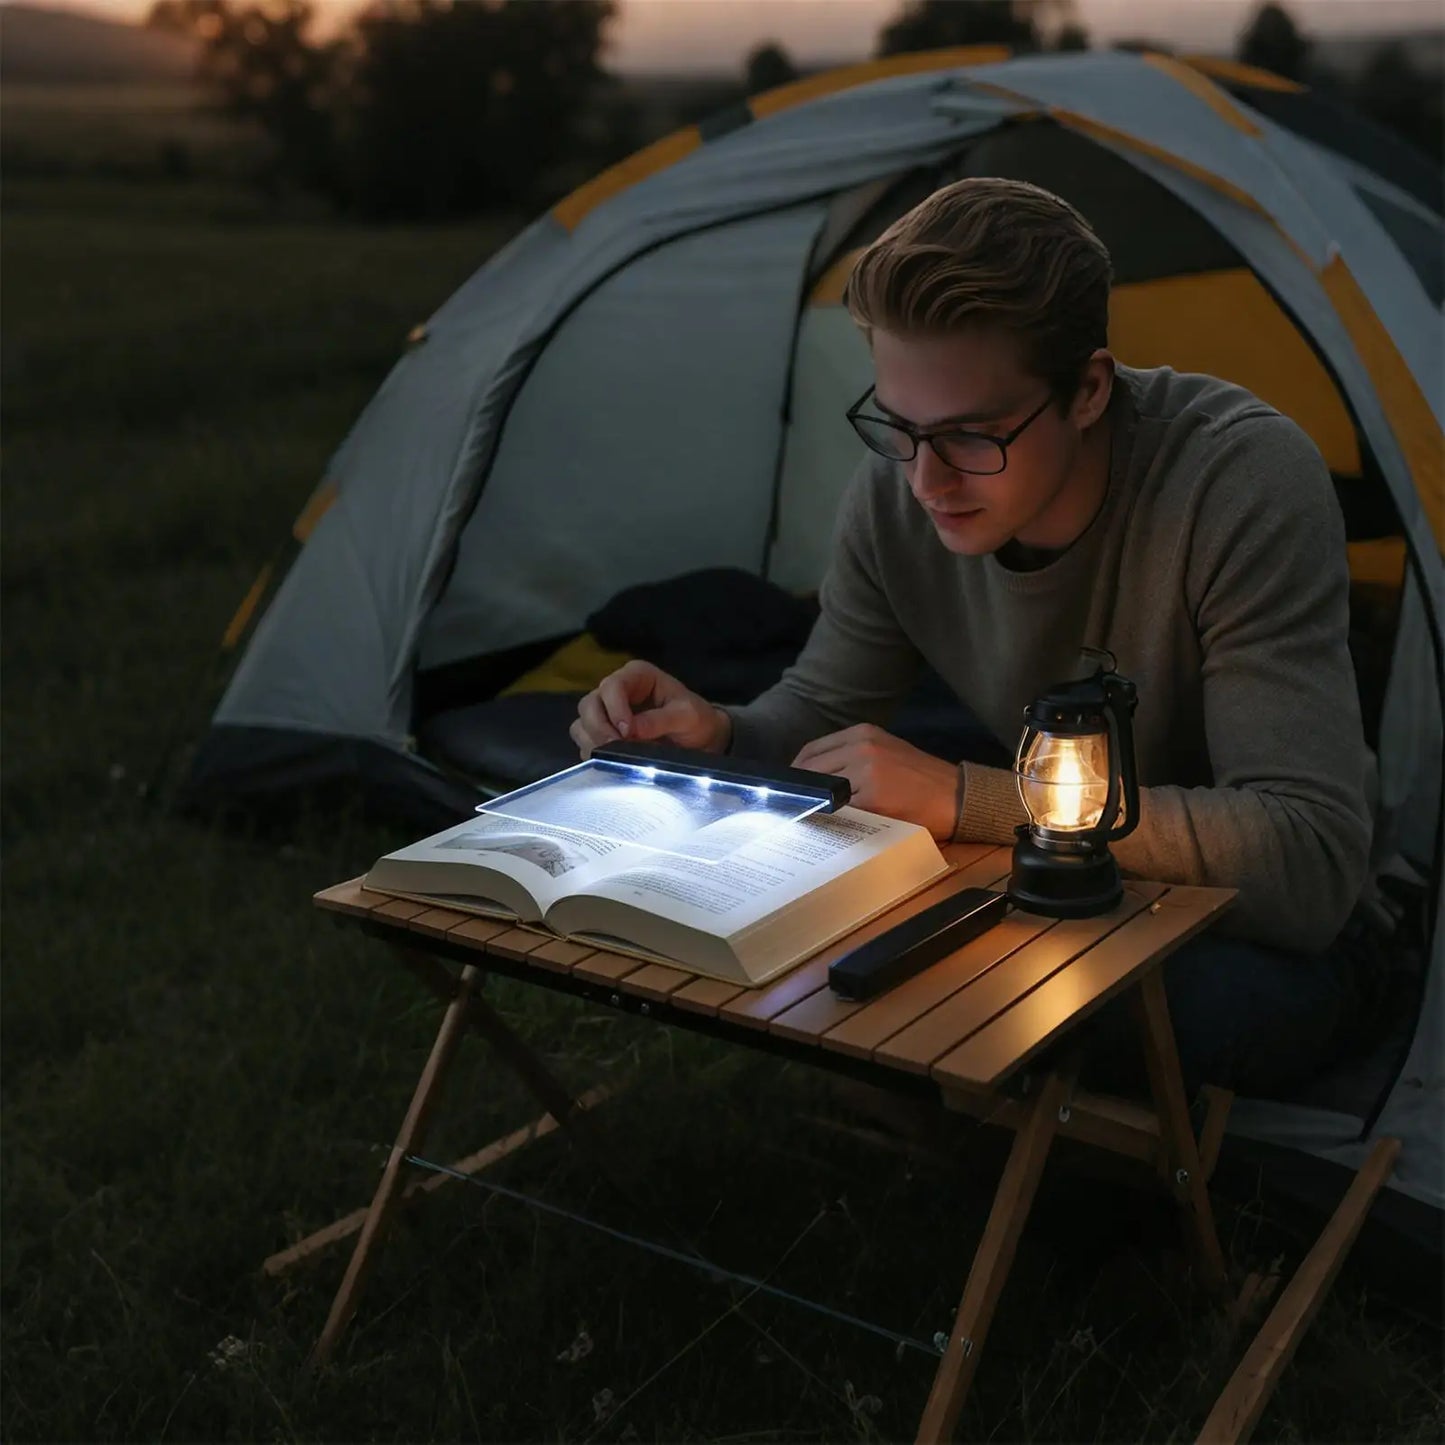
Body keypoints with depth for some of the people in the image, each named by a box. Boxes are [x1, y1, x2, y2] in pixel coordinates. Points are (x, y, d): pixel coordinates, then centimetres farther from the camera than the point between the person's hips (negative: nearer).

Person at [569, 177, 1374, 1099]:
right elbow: (821, 709, 2)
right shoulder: (895, 495, -14)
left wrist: (959, 799, -39)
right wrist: (714, 735, -23)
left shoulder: (1243, 478, -31)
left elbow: (1309, 860, -36)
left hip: (1240, 927, -4)